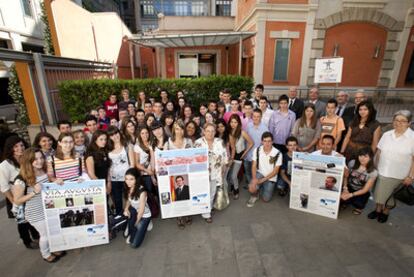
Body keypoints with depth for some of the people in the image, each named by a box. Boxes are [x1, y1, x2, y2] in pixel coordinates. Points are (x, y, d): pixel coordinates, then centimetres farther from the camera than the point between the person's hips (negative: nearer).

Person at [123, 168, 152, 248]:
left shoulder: (142, 191, -31)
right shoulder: (128, 189, -13)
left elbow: (141, 210, -23)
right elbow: (128, 200, 4)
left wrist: (136, 223, -11)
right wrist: (126, 209, -16)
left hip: (144, 216, -7)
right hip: (134, 212, 7)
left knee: (134, 245, -9)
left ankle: (143, 227, 19)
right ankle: (132, 233, 1)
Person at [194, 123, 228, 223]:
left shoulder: (219, 142, -1)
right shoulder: (198, 142, -10)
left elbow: (224, 155, 4)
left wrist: (223, 167, 4)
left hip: (216, 172, 4)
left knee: (212, 193, 17)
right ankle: (206, 214, 22)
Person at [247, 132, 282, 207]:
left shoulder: (278, 154, -19)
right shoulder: (257, 150, -11)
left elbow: (275, 171, -13)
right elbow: (254, 166, -6)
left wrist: (263, 180, -19)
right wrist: (254, 178, -23)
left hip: (270, 177, -1)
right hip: (259, 173, 1)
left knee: (266, 199, -5)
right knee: (252, 189, -25)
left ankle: (262, 188, 29)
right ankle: (254, 196, 13)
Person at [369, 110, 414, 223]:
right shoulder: (386, 135, 1)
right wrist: (376, 167, 5)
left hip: (399, 175, -3)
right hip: (382, 171, 3)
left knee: (390, 195, 13)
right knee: (379, 193, 14)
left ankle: (385, 212, 35)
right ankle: (378, 209, 35)